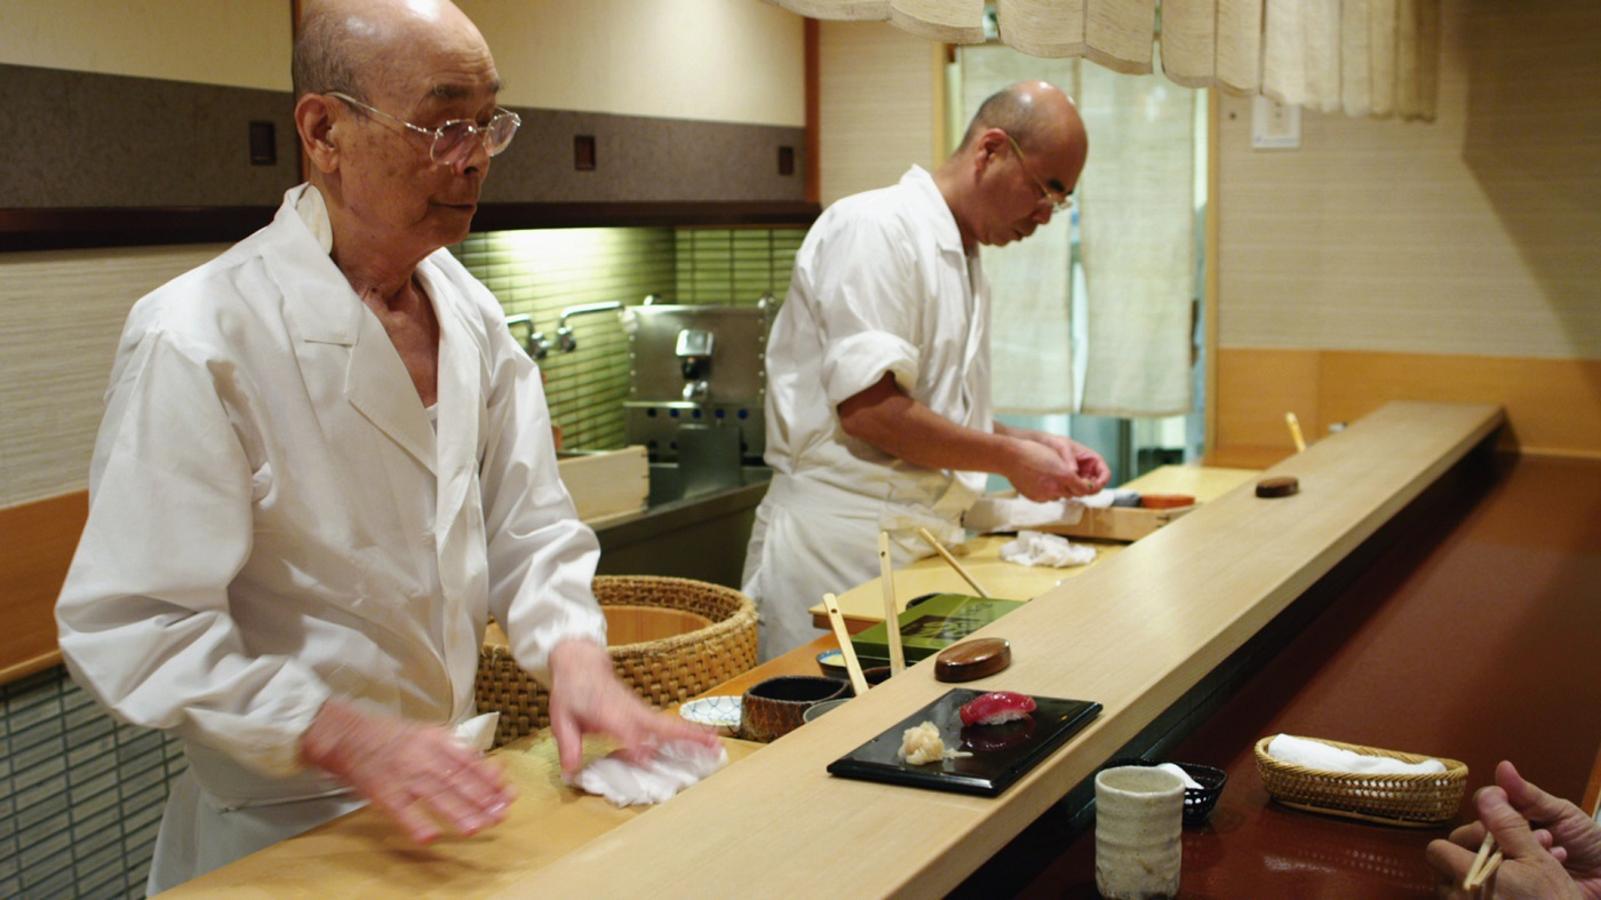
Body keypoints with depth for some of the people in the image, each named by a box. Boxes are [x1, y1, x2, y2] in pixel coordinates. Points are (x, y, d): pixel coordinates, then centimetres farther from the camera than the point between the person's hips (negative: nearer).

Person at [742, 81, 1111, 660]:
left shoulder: (961, 258, 18)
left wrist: (1035, 445, 9)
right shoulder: (876, 228, -12)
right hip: (840, 543, -9)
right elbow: (869, 410, -21)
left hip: (918, 548, 9)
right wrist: (1010, 459, -13)